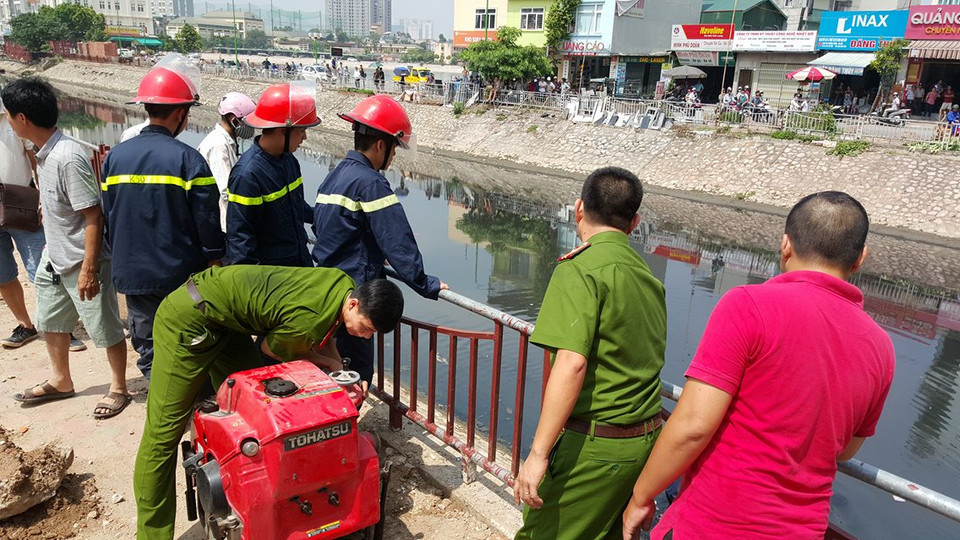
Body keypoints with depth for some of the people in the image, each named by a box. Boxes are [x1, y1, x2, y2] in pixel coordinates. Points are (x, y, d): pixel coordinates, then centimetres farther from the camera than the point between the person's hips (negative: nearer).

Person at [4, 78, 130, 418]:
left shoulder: (68, 157, -25)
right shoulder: (44, 153, 4)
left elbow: (94, 216, -25)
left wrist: (88, 269, -24)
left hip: (83, 263, -10)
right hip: (54, 260, 10)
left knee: (105, 330, 5)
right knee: (50, 322, 22)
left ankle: (119, 388, 22)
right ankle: (61, 381, 42)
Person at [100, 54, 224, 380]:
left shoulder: (115, 157, 1)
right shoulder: (187, 160, -15)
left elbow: (108, 218, 9)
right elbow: (207, 221, -13)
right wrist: (215, 263, 0)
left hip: (133, 276, 4)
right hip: (182, 275, -4)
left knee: (148, 345, 14)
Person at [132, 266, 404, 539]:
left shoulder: (346, 284, -8)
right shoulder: (308, 323, -31)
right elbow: (270, 348, -9)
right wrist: (331, 363, -2)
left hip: (224, 324, 9)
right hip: (189, 319, -9)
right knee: (163, 433, -4)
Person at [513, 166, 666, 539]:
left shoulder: (580, 268, -15)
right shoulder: (647, 275, 11)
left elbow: (571, 364, -25)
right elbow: (646, 360, 13)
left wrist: (538, 453, -24)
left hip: (595, 448, -8)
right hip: (646, 442, 8)